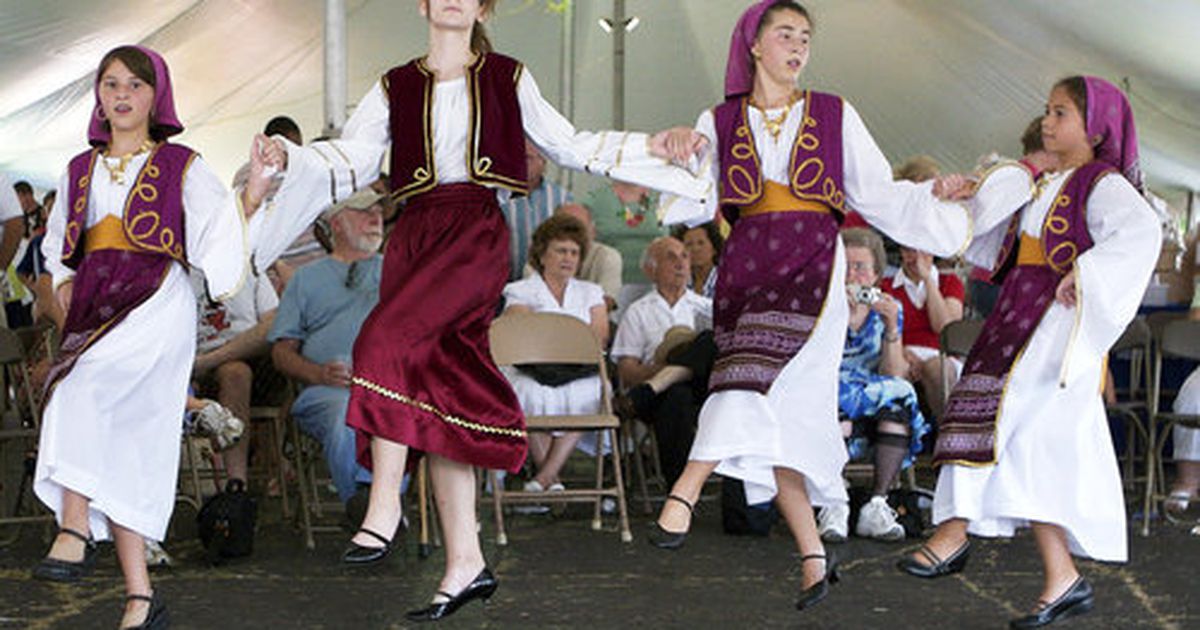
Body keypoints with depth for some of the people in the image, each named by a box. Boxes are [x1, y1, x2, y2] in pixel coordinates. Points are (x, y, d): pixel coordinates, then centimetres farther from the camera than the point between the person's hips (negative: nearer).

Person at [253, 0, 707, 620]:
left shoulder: (508, 80, 12)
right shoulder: (395, 88, 15)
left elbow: (568, 144, 17)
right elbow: (350, 160, 6)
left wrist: (650, 148, 8)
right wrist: (290, 156, -11)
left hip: (477, 231, -3)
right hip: (414, 234, 3)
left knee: (388, 339, -26)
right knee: (442, 387, -1)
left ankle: (384, 504, -19)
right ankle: (465, 562, 2)